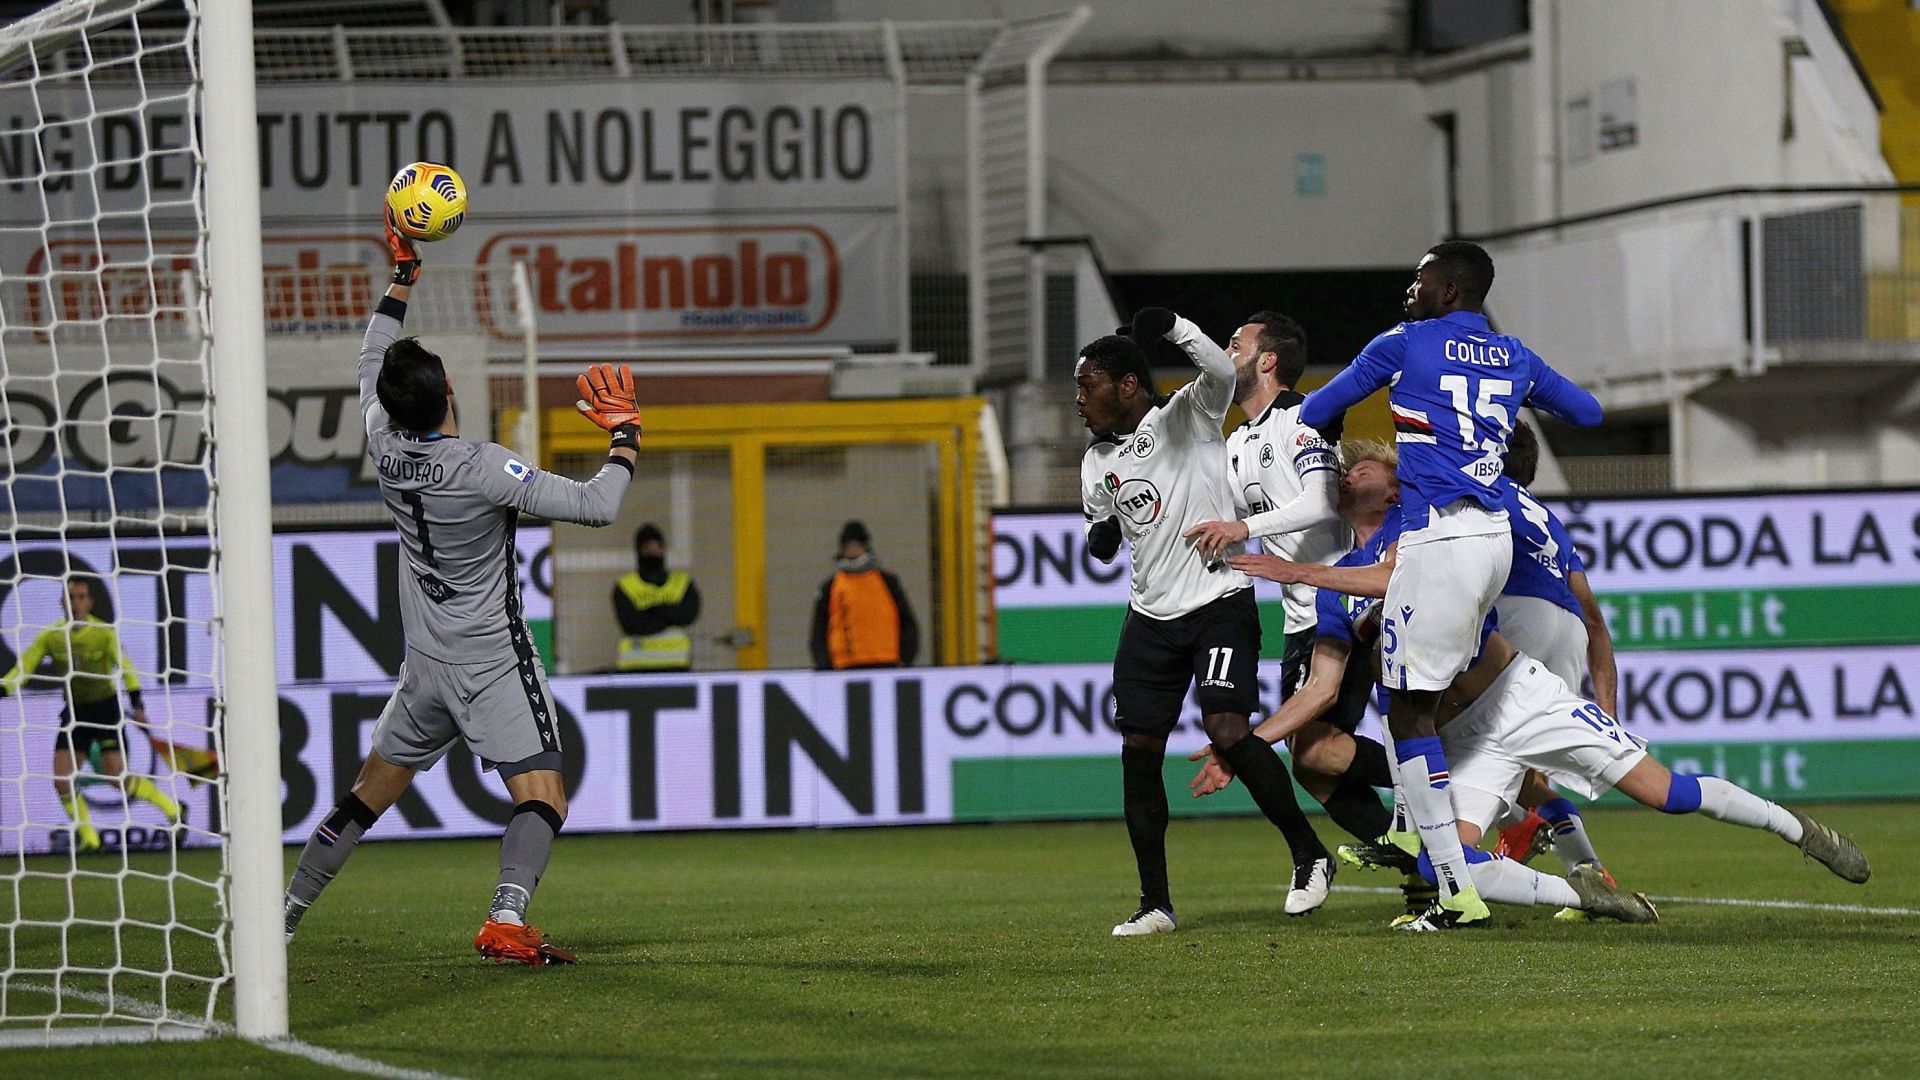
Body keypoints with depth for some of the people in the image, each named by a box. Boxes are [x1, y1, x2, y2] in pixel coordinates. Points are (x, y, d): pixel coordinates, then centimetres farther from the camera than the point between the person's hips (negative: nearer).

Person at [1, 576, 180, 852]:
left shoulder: (104, 632, -13)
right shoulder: (50, 637, -4)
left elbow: (124, 666, -22)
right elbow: (23, 667, -7)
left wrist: (136, 702, -35)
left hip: (105, 707, -4)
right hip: (74, 712, 4)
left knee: (117, 777, -11)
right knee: (61, 780, -7)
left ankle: (172, 807, 10)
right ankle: (88, 837, 10)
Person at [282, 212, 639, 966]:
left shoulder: (386, 449, -2)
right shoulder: (480, 469, -20)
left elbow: (371, 364, 18)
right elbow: (596, 506, -22)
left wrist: (402, 279, 24)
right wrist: (624, 439, -6)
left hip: (425, 662, 7)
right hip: (491, 660, -7)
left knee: (371, 791, 18)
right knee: (542, 794, -12)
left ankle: (285, 912, 22)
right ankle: (506, 921, -31)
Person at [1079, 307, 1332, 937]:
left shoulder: (1188, 417, -5)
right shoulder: (1097, 464, 12)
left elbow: (1220, 373, -27)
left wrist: (1173, 328, -42)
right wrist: (1100, 540, -1)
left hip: (1219, 603, -7)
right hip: (1150, 618, 7)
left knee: (1226, 729, -21)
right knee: (1138, 750, 0)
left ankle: (1309, 855, -5)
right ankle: (1155, 903, 8)